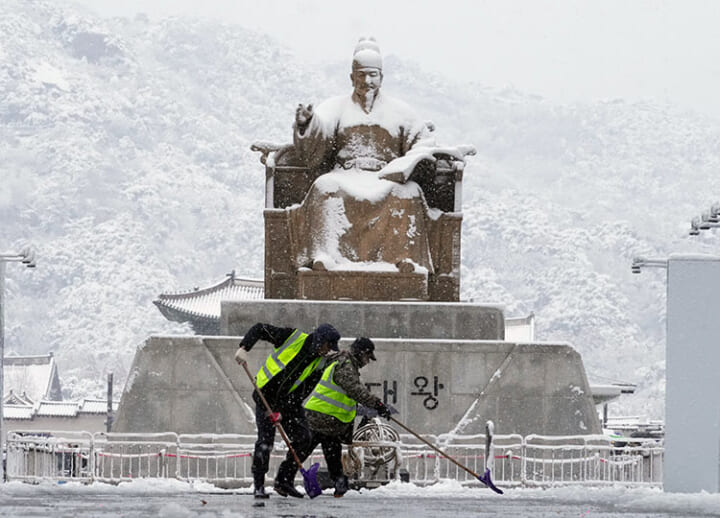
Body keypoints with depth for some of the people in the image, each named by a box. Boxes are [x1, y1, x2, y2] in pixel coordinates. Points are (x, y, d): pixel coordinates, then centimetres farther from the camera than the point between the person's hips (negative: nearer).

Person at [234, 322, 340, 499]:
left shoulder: (319, 364, -2)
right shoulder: (293, 337, -14)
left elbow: (307, 390, -7)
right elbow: (259, 329, -11)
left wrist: (282, 410, -17)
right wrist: (244, 348, -26)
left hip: (288, 400, 5)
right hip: (266, 396, -5)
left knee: (302, 438, -1)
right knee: (265, 439, -12)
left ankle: (284, 482, 9)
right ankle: (258, 486, -2)